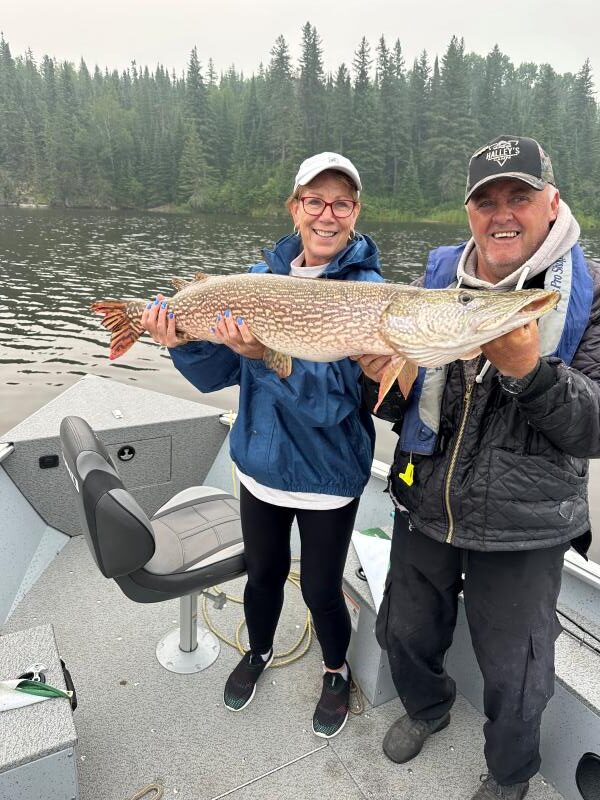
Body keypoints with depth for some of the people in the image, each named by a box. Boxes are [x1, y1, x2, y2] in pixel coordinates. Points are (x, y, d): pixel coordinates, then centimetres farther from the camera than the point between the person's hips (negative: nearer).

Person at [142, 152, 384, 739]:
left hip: (327, 471, -4)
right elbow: (218, 373, -1)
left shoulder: (366, 288, -16)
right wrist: (181, 342, -20)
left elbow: (333, 395, -26)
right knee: (262, 574, 22)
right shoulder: (262, 277, -2)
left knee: (321, 588, 13)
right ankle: (258, 652, 53)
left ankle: (336, 672, 45)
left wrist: (266, 356, -39)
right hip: (260, 462, 4)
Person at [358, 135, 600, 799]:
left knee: (514, 681, 16)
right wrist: (382, 379, -17)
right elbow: (401, 409, 5)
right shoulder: (437, 278, 1)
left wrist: (528, 368, -34)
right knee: (406, 636, 22)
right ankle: (426, 707, 56)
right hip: (424, 508, 4)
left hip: (523, 529, -3)